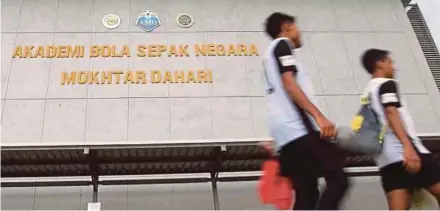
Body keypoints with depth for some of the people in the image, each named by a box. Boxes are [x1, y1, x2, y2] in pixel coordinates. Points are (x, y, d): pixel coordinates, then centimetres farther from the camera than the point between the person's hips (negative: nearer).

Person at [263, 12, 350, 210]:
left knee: (307, 193, 7)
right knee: (338, 180, -12)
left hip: (286, 133, 10)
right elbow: (289, 84, -12)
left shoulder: (272, 53, 30)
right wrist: (319, 116, -20)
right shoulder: (282, 44, 3)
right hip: (297, 128, -10)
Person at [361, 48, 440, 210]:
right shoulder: (387, 84, 1)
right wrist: (408, 147, -27)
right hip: (404, 151, -8)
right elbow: (391, 112, -16)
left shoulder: (368, 91, 26)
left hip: (385, 158, 8)